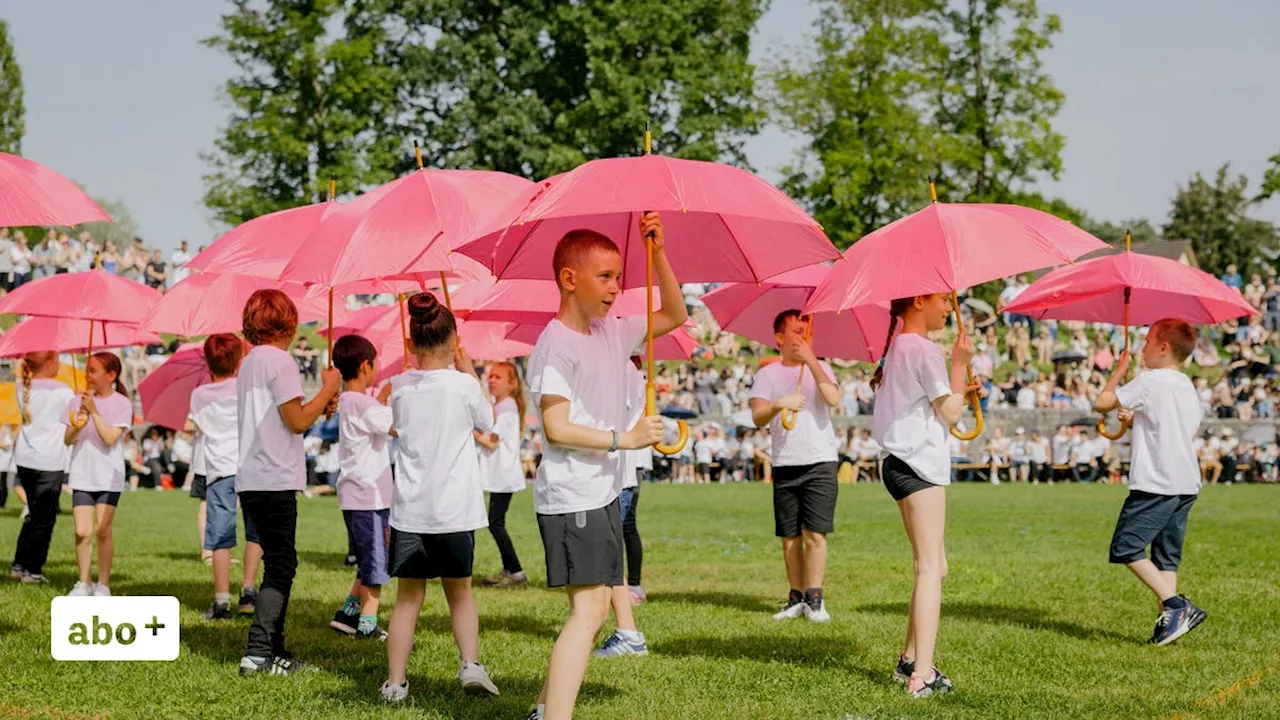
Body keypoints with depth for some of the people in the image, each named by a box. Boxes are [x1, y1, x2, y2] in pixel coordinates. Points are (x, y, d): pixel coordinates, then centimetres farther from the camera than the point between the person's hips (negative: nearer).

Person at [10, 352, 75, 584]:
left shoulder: (23, 388, 6)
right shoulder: (62, 392, -11)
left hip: (24, 460, 6)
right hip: (50, 462, -6)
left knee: (34, 514, 19)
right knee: (44, 518, 3)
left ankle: (19, 564, 19)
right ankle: (32, 570, 4)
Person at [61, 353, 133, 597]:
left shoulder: (121, 403, -3)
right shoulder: (79, 401, 7)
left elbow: (110, 439, -13)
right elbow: (67, 439, 4)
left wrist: (94, 412, -20)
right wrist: (77, 425, -16)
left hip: (108, 476, -3)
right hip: (82, 474, 3)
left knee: (103, 530, -6)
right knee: (82, 531, -3)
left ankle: (103, 584, 5)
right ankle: (83, 583, 8)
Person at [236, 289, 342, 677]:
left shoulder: (249, 361, 17)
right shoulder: (280, 360, -10)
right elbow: (297, 421, -14)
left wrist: (321, 406, 17)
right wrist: (329, 388, -3)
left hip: (251, 481, 9)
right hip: (276, 481, -9)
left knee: (277, 563, 14)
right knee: (281, 565, -7)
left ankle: (273, 650, 16)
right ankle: (258, 651, -15)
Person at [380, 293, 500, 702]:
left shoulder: (400, 387, 0)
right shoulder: (463, 385, -7)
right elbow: (486, 425, 10)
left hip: (409, 510, 1)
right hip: (454, 510, -1)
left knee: (408, 597, 8)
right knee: (459, 592, 15)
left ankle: (395, 683, 2)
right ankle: (471, 664, -2)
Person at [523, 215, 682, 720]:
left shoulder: (612, 333, 11)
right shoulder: (556, 346, -14)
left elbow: (675, 316, 20)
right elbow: (557, 428, -19)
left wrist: (657, 252, 8)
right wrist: (625, 439, -15)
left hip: (603, 493, 9)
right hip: (571, 497, -9)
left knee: (594, 607, 14)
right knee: (588, 609, -16)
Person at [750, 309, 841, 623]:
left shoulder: (820, 368, 9)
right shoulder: (767, 374, 8)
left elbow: (834, 399, -11)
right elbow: (757, 417, -3)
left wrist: (811, 361, -14)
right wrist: (778, 404, -23)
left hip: (821, 461, -1)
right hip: (785, 464, 1)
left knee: (815, 533, -8)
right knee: (790, 537, 4)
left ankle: (815, 598, -4)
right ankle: (796, 597, 12)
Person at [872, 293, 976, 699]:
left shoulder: (896, 348, 18)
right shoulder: (924, 350, -12)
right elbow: (950, 413, -11)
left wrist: (960, 391, 15)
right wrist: (960, 363, -5)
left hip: (901, 464, 10)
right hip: (920, 464, -10)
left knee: (933, 566, 17)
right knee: (930, 568, -14)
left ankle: (910, 661, 21)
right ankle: (922, 675, -21)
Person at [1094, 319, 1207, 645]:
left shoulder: (1148, 381, -10)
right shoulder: (1188, 387, 15)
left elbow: (1102, 402, -6)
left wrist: (1119, 371, 11)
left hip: (1155, 484, -8)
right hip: (1187, 483, 8)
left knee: (1127, 548, -6)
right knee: (1167, 556, 11)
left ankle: (1176, 606, -16)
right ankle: (1169, 618, 4)